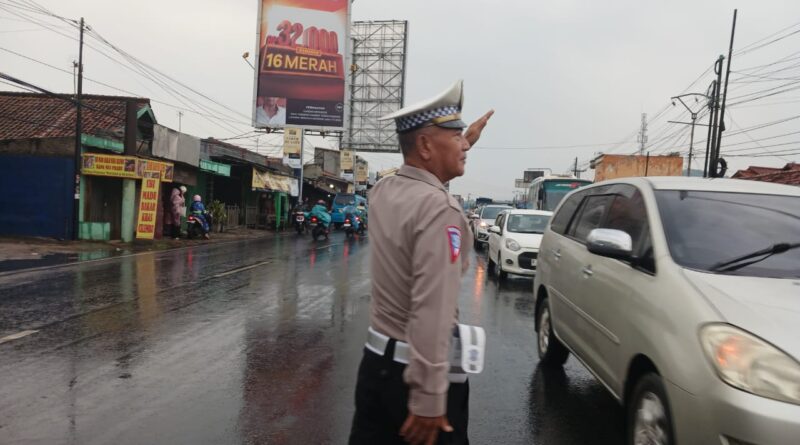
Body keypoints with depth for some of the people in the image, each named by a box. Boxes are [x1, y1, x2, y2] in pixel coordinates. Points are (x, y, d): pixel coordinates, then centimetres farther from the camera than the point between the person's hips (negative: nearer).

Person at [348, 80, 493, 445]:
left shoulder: (382, 191, 3)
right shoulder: (439, 208, -23)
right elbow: (432, 311, -28)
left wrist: (464, 143, 34)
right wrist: (428, 398, -25)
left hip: (377, 357, 7)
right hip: (415, 368, -7)